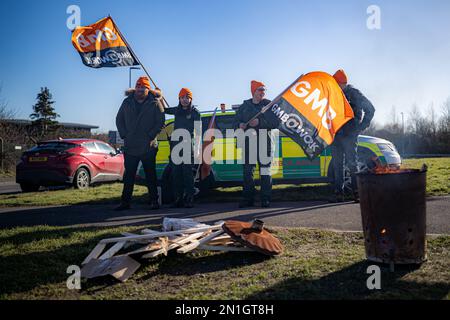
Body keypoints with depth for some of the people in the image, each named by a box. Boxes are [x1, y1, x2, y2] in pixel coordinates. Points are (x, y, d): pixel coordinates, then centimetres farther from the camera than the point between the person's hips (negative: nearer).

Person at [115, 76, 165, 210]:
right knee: (128, 175, 7)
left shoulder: (155, 103, -2)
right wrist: (124, 135, 2)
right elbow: (119, 119, 14)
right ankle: (125, 202, 14)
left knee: (150, 175, 5)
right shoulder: (127, 102, 8)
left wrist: (151, 136, -12)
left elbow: (161, 122, -4)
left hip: (148, 147, -3)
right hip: (130, 146, 3)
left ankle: (154, 201, 13)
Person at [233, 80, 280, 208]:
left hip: (264, 141, -3)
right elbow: (236, 121, 16)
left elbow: (275, 122, -5)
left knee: (265, 169, -2)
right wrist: (240, 125, -7)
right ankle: (248, 199, 9)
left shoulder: (269, 104, 6)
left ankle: (266, 199, 3)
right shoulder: (244, 106, 15)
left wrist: (260, 122, -16)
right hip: (248, 141, 3)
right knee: (247, 170, 2)